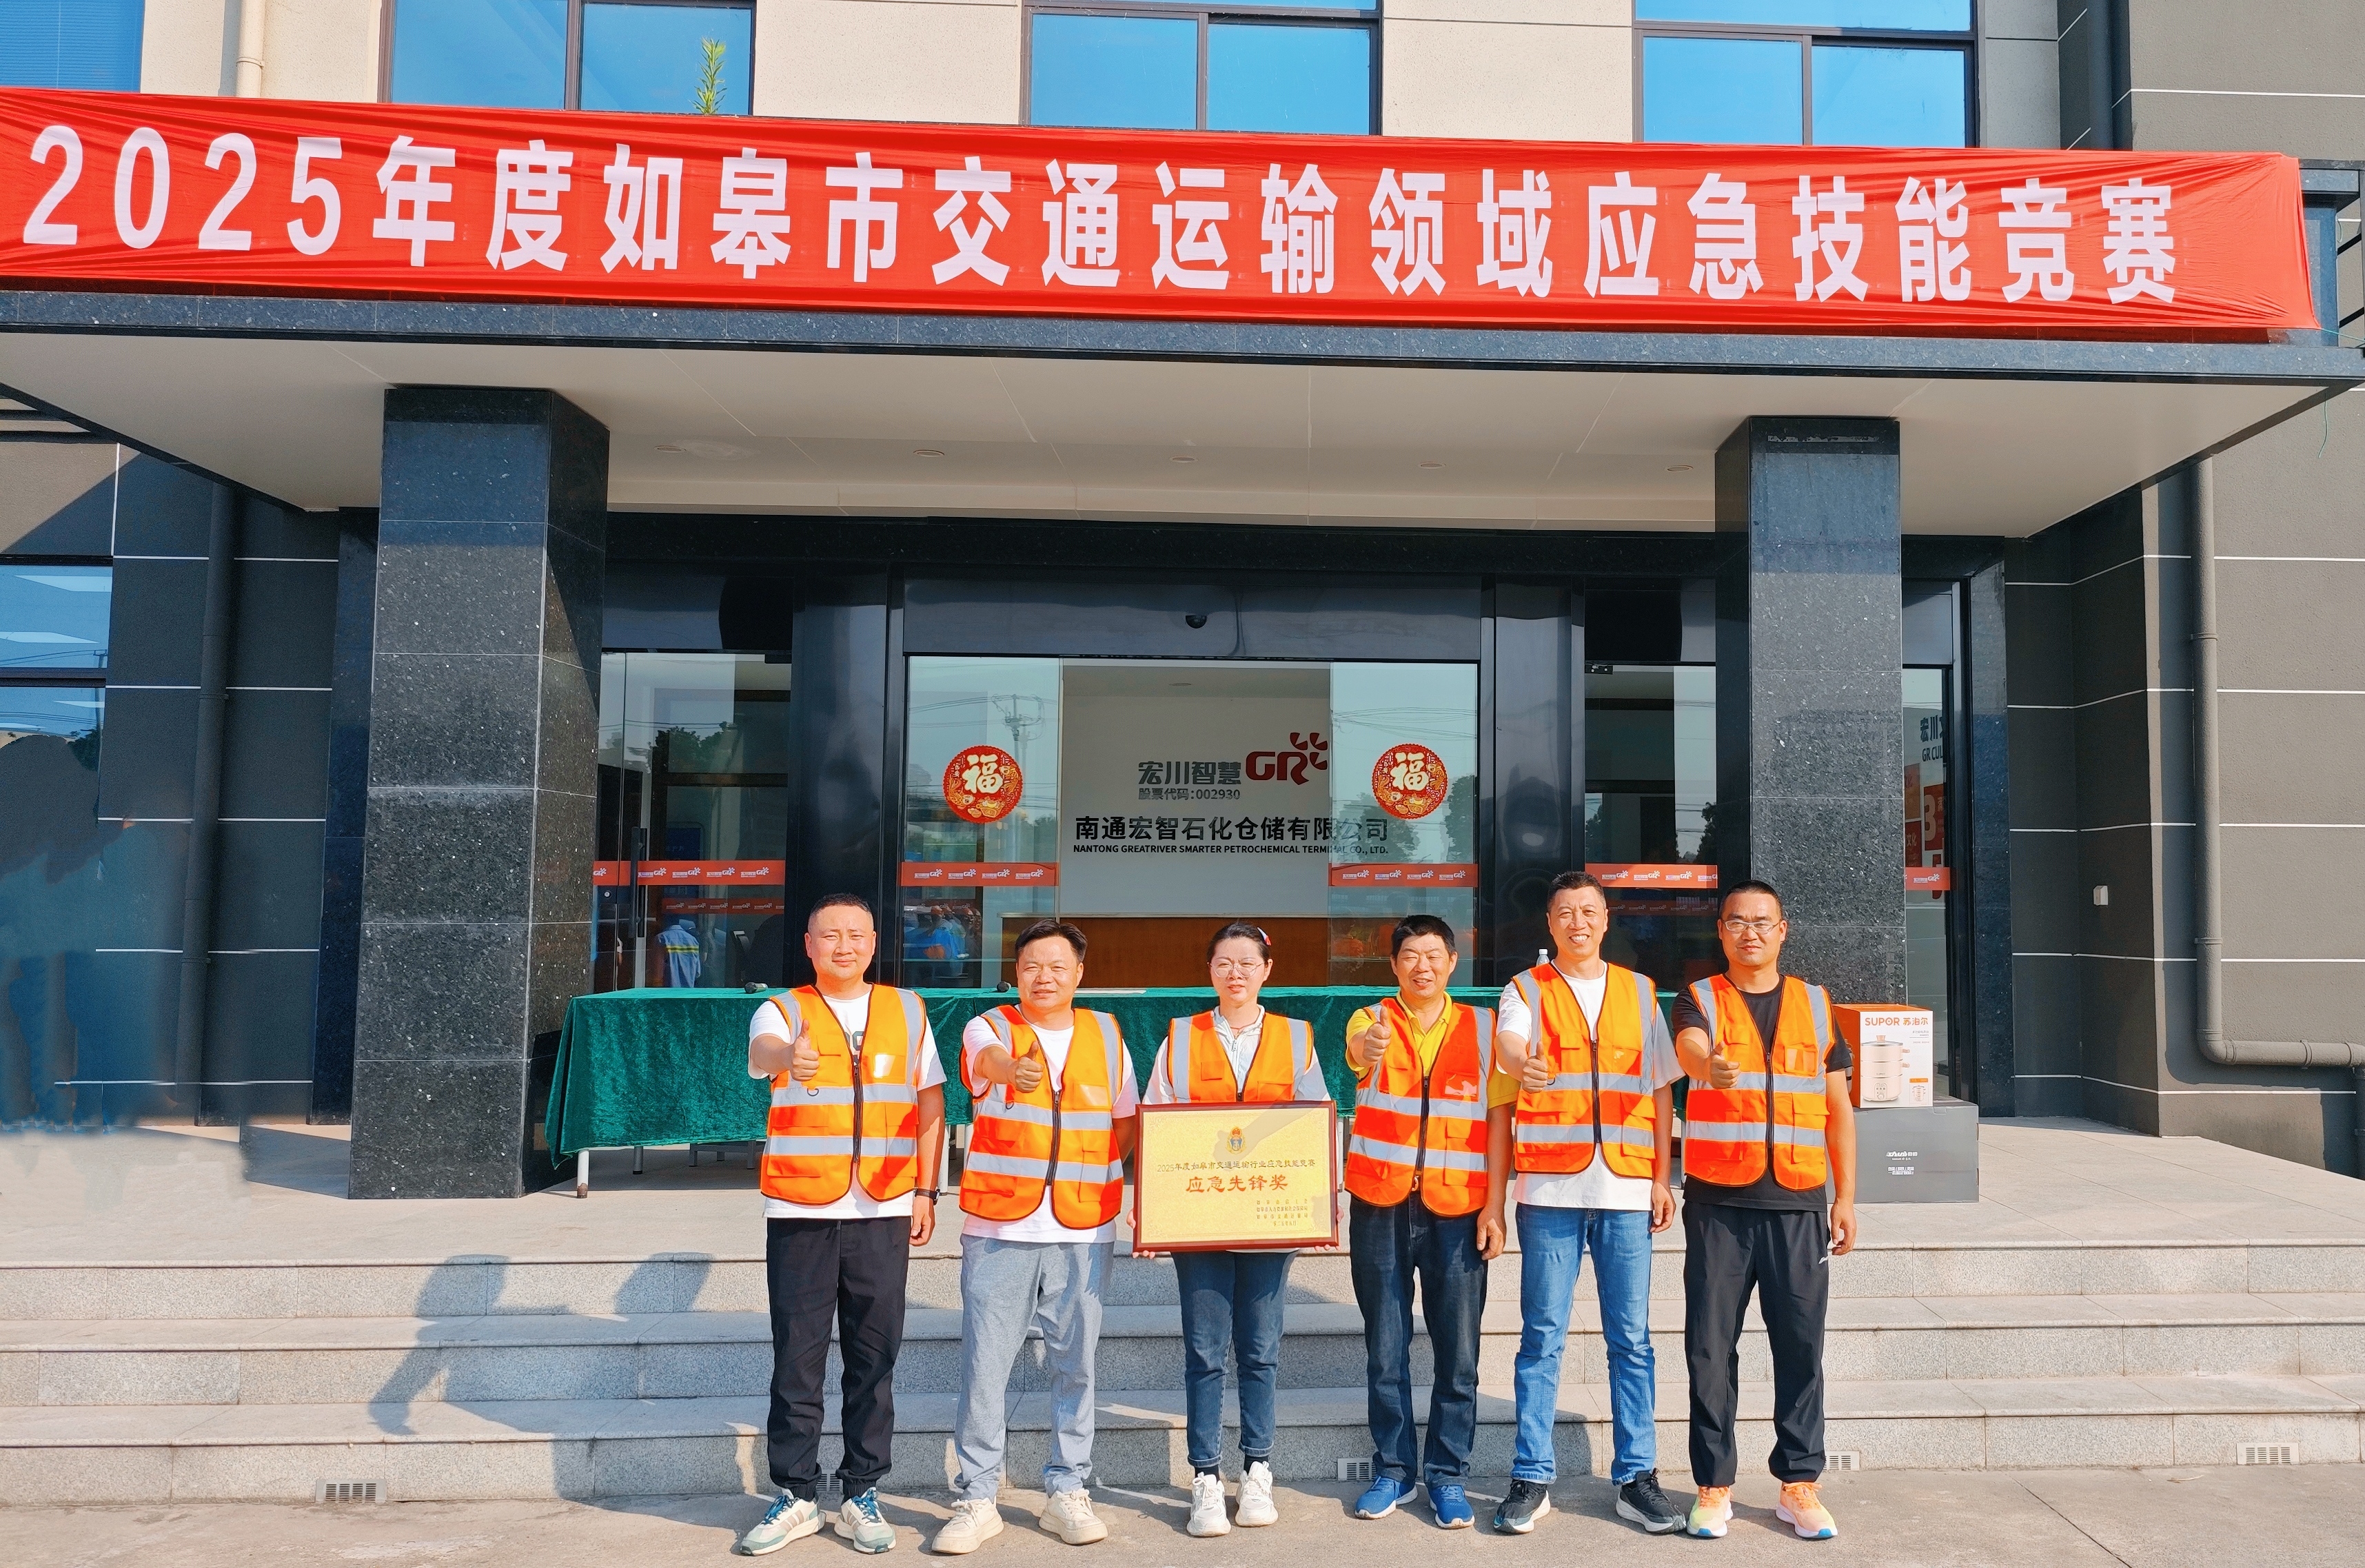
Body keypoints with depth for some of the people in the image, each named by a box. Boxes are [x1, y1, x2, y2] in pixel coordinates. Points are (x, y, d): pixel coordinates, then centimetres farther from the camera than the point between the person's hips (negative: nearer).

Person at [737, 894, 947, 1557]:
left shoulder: (907, 1011, 9)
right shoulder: (783, 1011, 1)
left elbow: (930, 1101, 12)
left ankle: (862, 1492, 19)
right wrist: (788, 1055, -47)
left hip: (883, 1212, 2)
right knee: (797, 1358, 4)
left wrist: (926, 1191, 5)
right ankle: (795, 1494, 17)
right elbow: (762, 1049, -23)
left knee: (874, 1358, 7)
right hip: (799, 1210, -1)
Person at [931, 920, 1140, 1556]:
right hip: (999, 1228, -2)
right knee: (984, 1365, 0)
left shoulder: (1107, 1034, 9)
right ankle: (976, 1499, 14)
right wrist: (1013, 1069, -47)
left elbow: (1126, 1121, 16)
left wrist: (1128, 1182, -1)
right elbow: (989, 1059, -25)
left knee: (1075, 1364, 8)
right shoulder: (989, 1029, 0)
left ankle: (1067, 1492, 22)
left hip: (1084, 1232, 2)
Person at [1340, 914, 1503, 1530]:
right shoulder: (1372, 1021, 0)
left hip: (1457, 1209, 0)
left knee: (1458, 1356, 5)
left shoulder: (1483, 1027, 3)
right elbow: (1358, 1052, -25)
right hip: (1380, 1208, 0)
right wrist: (1369, 1047, -49)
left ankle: (1447, 1474, 21)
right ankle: (1392, 1469, 24)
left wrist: (1494, 1207, -5)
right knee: (1385, 1352, 9)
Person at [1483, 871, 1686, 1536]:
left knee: (1631, 1338, 5)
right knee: (1542, 1337, 2)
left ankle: (1636, 1476, 15)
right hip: (1549, 1188, -2)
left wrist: (1662, 1177, 6)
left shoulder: (1640, 992, 13)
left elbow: (1660, 1089, 14)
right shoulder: (1526, 991, 6)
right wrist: (1521, 1063, -40)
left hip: (1626, 1188, 2)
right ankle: (1531, 1479, 9)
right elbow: (1508, 1044, -15)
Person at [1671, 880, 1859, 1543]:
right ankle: (1713, 1485, 13)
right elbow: (1689, 1049, -21)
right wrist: (1711, 1065, -45)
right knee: (1711, 1347, 2)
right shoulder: (1699, 1001, 3)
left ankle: (1799, 1485, 17)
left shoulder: (1816, 1004, 12)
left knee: (1801, 1346, 4)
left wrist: (1846, 1197, 7)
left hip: (1798, 1202, 2)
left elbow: (1839, 1108, 13)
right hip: (1718, 1202, -2)